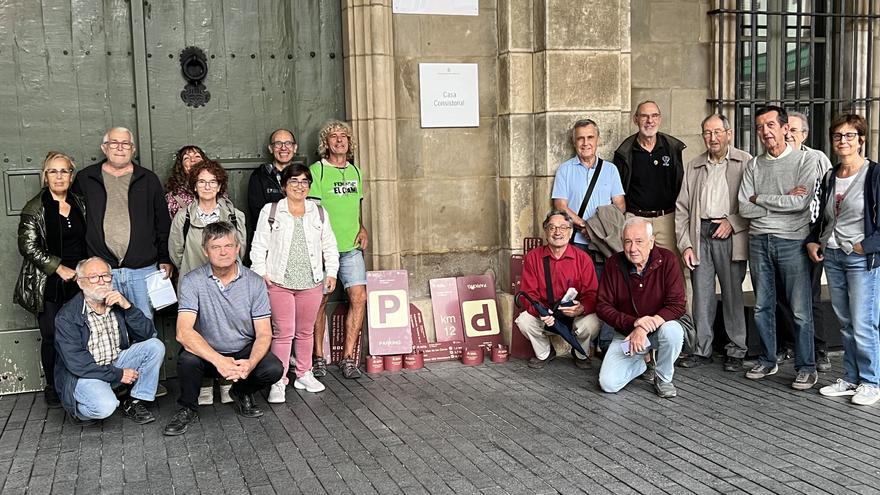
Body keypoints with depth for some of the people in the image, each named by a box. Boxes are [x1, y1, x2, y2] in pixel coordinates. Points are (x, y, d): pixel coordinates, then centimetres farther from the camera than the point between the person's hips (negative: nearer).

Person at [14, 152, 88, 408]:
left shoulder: (79, 205, 10)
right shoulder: (35, 208, -4)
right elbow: (28, 246, -10)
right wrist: (59, 268, -14)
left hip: (78, 281, 3)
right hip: (48, 285, -3)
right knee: (52, 337, 1)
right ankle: (52, 388, 16)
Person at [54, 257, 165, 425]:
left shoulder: (117, 303, 0)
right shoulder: (66, 316, -14)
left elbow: (148, 334, -6)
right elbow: (75, 362, -19)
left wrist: (128, 306, -20)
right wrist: (118, 374, -19)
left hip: (117, 363, 6)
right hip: (84, 374, -6)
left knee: (155, 346, -13)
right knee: (105, 407, -34)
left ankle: (133, 403, -3)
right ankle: (77, 410, 3)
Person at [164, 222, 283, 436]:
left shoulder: (255, 282, -7)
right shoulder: (192, 281, -13)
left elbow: (264, 334, -8)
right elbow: (183, 332, -23)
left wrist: (250, 363, -29)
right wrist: (219, 361, -35)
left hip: (244, 351, 2)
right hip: (206, 352, -1)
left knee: (273, 369, -25)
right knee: (187, 359, -33)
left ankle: (242, 393, 11)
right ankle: (188, 408, -2)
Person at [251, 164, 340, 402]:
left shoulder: (319, 212, 10)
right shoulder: (270, 211, 2)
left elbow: (329, 246, 14)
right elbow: (259, 245, 2)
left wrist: (331, 272, 7)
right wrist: (261, 272, -5)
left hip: (311, 283, 3)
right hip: (279, 283, -3)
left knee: (306, 331, 13)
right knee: (283, 333, -6)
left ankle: (304, 374, 26)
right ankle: (278, 381, 0)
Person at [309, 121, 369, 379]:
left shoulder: (354, 171, 15)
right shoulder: (317, 170, -5)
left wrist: (362, 227, 7)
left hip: (351, 247, 5)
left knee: (359, 297, -5)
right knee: (320, 300, 2)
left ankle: (348, 356, 5)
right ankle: (318, 357, 15)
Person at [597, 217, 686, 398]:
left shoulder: (667, 260, -14)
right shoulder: (614, 264, -9)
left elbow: (678, 305, -19)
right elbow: (603, 306, -8)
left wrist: (645, 328, -30)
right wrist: (634, 322, -24)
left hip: (659, 327, -1)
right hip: (627, 333, 2)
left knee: (673, 331, -37)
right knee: (608, 384, -15)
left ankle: (663, 378, -7)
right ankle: (639, 365, 20)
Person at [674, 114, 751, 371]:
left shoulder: (745, 162, 4)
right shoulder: (693, 167, 15)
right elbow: (682, 208, 12)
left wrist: (733, 222, -11)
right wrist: (685, 244, 4)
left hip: (730, 236, -3)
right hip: (700, 236, 3)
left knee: (733, 294, 2)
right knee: (701, 295, 5)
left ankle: (736, 351, 12)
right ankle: (702, 350, 14)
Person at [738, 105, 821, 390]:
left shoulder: (805, 160, -2)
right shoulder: (754, 165, 10)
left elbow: (801, 202, -15)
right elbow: (744, 208, 1)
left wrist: (760, 199, -6)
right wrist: (783, 200, -9)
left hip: (792, 241, -4)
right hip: (759, 241, 4)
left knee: (800, 310, -2)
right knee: (762, 307, 11)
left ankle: (806, 368, 8)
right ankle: (767, 361, 23)